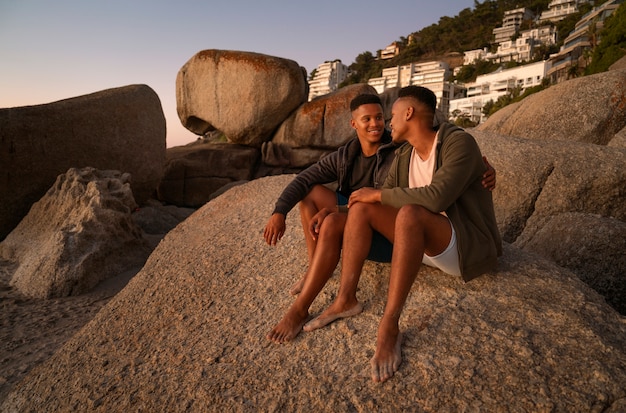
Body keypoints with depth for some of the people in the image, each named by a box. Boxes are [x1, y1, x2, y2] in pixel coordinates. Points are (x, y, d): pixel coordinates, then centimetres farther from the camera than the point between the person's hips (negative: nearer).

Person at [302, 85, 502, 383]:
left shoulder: (459, 143, -18)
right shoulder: (404, 155, 5)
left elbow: (435, 198, -32)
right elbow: (385, 198, 7)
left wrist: (378, 194, -21)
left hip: (468, 248, -7)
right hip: (425, 243, 7)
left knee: (410, 214, -37)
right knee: (362, 206, -9)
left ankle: (389, 327, -31)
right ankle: (346, 300, -11)